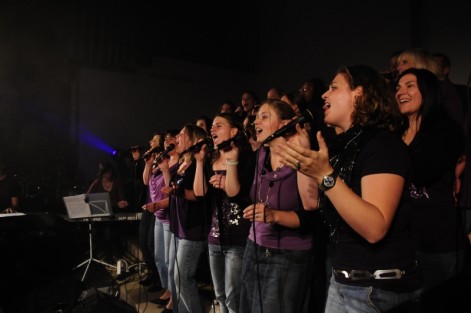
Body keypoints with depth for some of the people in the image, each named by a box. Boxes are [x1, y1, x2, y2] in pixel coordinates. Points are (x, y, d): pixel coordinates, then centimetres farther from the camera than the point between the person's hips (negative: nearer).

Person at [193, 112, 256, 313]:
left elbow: (234, 192, -19)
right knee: (220, 297, 17)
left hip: (238, 238, -7)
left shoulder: (245, 156, -9)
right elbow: (199, 193, -1)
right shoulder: (211, 160, 11)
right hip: (215, 236, 7)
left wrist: (231, 161, -24)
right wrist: (200, 160, -3)